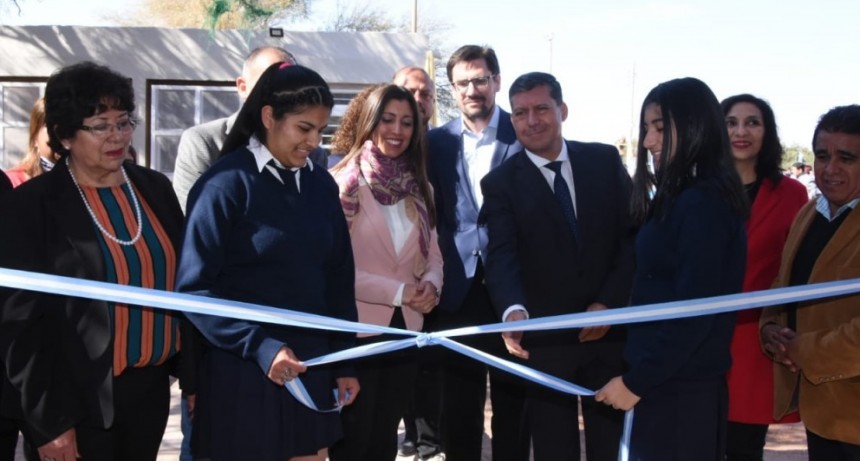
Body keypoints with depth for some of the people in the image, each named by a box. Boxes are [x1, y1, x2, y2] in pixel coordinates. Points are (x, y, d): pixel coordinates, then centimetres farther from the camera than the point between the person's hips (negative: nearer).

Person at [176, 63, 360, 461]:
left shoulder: (321, 185, 5)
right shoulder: (226, 183, -11)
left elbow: (338, 278, 9)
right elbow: (195, 287, -13)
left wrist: (344, 361, 8)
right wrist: (259, 346, -22)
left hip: (312, 367, 5)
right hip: (242, 370, -5)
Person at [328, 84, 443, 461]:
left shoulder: (419, 189, 10)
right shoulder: (343, 183, -10)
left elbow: (433, 254, 11)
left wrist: (431, 285, -10)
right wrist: (397, 291, -17)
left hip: (405, 329, 6)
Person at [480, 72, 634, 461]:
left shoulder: (605, 160, 3)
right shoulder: (500, 182, -3)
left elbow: (635, 233, 1)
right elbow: (502, 256, -15)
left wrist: (610, 302, -9)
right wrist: (514, 309, -35)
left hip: (611, 328, 2)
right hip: (545, 338, -2)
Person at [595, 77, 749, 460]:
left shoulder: (702, 203, -18)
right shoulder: (684, 197, 11)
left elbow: (693, 313, -22)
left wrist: (635, 382, -16)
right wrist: (640, 375, 12)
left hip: (681, 389, -9)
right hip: (668, 379, 9)